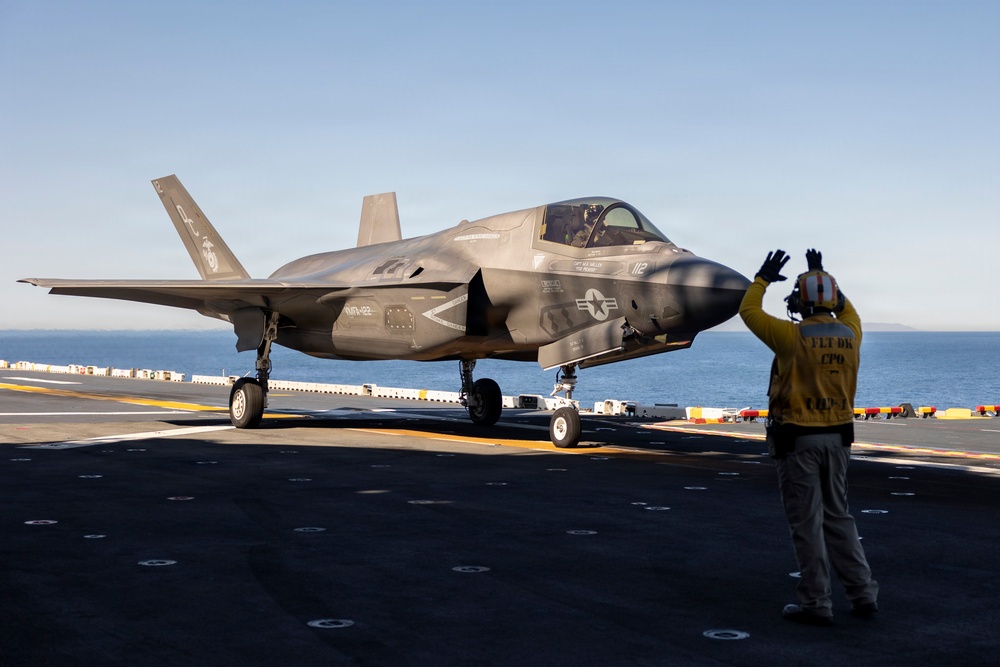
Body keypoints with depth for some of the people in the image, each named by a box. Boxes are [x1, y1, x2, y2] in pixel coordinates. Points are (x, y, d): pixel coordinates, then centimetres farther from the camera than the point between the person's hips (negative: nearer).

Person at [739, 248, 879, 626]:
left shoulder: (794, 337, -14)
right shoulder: (849, 334, 1)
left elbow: (749, 311, -2)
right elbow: (847, 311, 27)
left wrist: (763, 278, 12)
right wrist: (824, 277, 32)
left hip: (797, 439, -6)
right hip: (838, 437, 6)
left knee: (807, 524, 0)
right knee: (837, 517, 17)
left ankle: (816, 605, 5)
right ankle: (863, 594, 17)